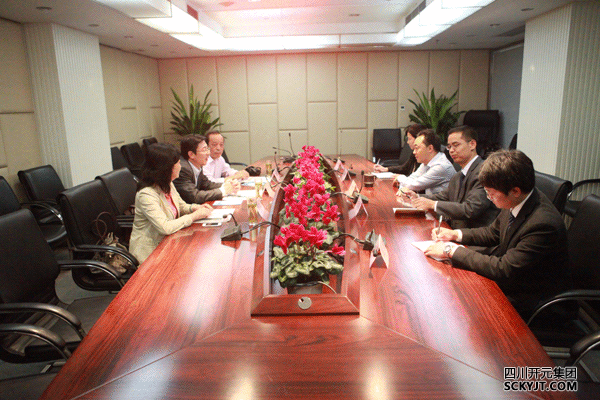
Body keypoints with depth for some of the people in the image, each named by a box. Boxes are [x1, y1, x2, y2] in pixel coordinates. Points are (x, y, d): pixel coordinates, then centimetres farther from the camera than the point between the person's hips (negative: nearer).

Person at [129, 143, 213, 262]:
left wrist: (196, 208, -4)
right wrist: (195, 216, -22)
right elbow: (165, 228, -33)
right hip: (149, 253, -8)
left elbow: (181, 206, 19)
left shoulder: (168, 185, 3)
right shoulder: (146, 195, -25)